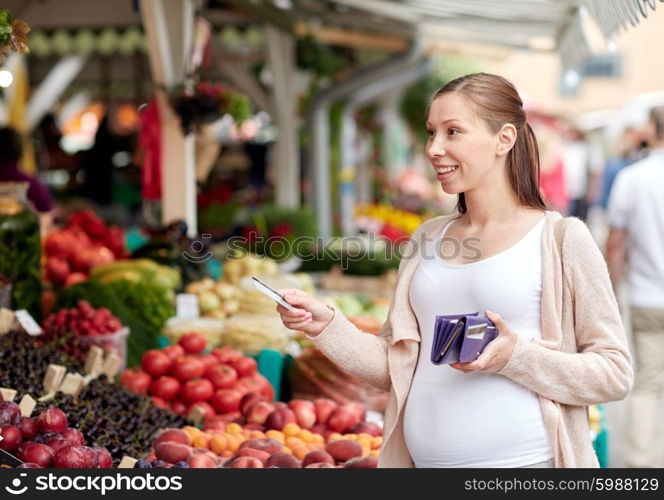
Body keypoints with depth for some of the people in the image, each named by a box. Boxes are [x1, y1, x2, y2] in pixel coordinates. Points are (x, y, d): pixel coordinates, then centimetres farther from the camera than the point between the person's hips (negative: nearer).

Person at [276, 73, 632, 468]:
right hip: (425, 458, 5)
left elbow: (616, 372, -7)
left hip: (523, 461, -5)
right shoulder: (426, 240, 9)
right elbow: (395, 369, 11)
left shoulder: (561, 239, -5)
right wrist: (326, 325, -4)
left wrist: (516, 355, -19)